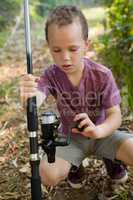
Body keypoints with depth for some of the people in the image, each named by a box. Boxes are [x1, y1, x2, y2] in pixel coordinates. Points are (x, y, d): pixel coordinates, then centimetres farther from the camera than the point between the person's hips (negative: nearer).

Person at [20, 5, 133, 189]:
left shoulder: (102, 75, -20)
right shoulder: (51, 75, -17)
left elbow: (115, 115, -19)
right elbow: (36, 97, -36)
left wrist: (97, 130, -41)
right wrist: (28, 97, -62)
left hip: (102, 134, 0)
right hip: (70, 138, 0)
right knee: (48, 175, -23)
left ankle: (112, 160, 12)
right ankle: (74, 165, 13)